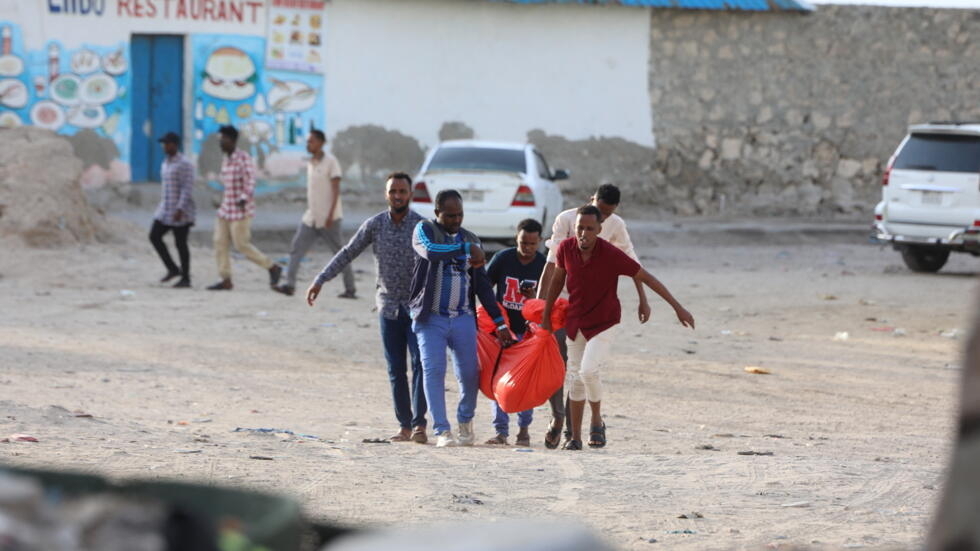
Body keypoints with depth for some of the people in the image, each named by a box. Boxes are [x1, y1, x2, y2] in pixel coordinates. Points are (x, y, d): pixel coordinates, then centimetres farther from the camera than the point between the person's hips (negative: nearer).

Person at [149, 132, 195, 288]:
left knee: (180, 243, -3)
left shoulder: (184, 164, -14)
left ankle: (186, 278, 7)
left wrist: (180, 210, -27)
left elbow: (187, 189, -20)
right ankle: (173, 269, 9)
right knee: (154, 236, 0)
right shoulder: (166, 163, 14)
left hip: (180, 211, -9)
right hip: (166, 210, 9)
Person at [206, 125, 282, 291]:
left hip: (241, 210, -9)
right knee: (219, 243, -1)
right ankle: (226, 281, 1)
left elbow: (250, 181, -23)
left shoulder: (244, 158, -14)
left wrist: (244, 199, -37)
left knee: (242, 245, -7)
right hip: (226, 209, 9)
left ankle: (273, 268, 8)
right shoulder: (226, 160, 13)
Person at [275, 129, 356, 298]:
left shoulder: (330, 161, -11)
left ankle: (350, 289, 8)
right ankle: (290, 284, -10)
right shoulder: (310, 164, 12)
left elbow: (336, 189, -15)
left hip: (327, 218, -7)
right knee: (297, 247, -5)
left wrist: (331, 214, -21)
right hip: (311, 217, 7)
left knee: (339, 253, 0)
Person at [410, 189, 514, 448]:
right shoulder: (425, 230, 1)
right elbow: (431, 251, -24)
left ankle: (465, 421, 25)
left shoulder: (470, 240, 14)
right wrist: (466, 249, -16)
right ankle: (442, 430, -6)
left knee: (469, 374, 0)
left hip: (463, 318, 3)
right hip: (431, 318, -3)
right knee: (433, 371, -10)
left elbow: (483, 285, 14)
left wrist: (499, 321, 10)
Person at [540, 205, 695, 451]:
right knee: (575, 379, 9)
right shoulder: (565, 249, -10)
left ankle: (597, 420, 3)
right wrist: (546, 315, 15)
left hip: (604, 324, -4)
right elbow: (557, 280, 8)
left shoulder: (612, 255, -22)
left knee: (588, 371, -22)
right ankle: (575, 437, 20)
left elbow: (646, 278, -14)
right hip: (575, 322, 4)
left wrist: (678, 307, -13)